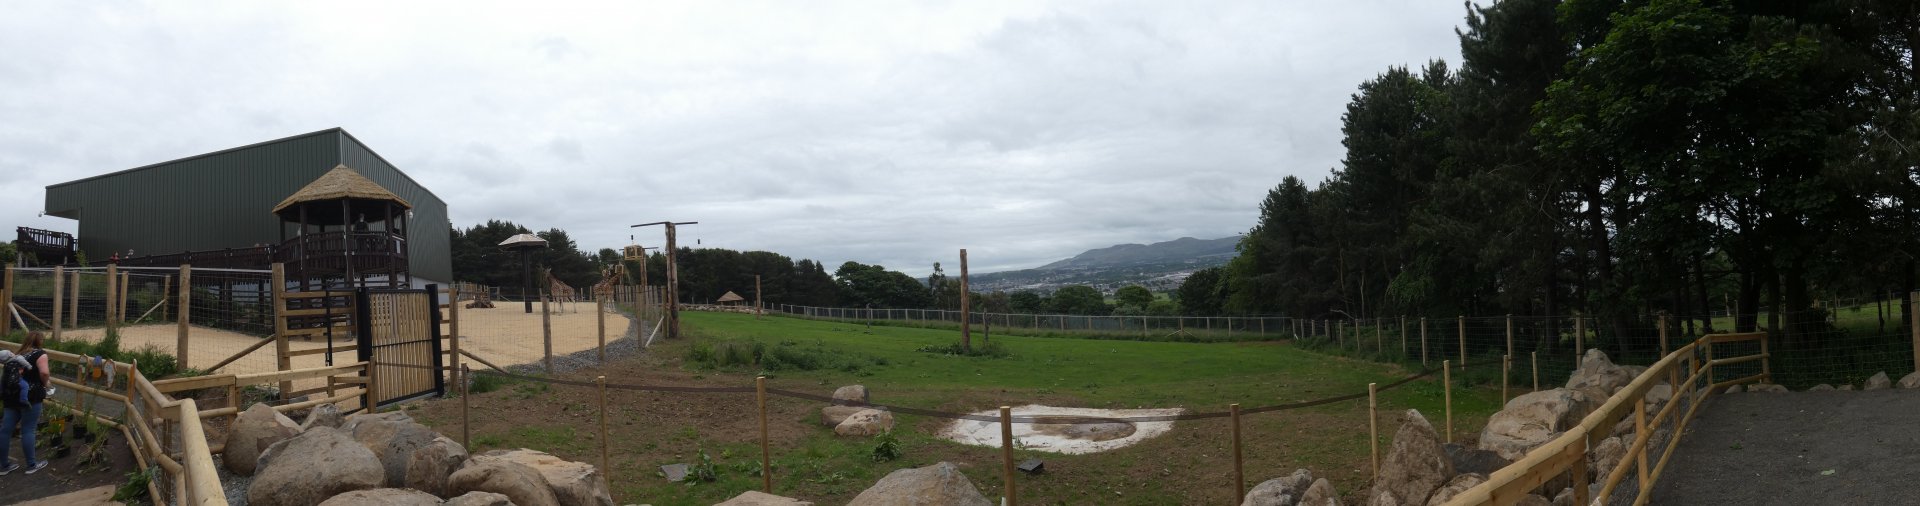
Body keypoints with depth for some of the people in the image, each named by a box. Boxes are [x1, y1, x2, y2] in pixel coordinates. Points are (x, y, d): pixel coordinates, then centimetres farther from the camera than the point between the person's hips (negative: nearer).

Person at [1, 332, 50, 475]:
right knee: (28, 430, -1)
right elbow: (44, 372, -18)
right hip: (29, 396, -7)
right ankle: (31, 465, 7)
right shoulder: (39, 353, -3)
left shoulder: (19, 354, 19)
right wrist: (44, 384, 1)